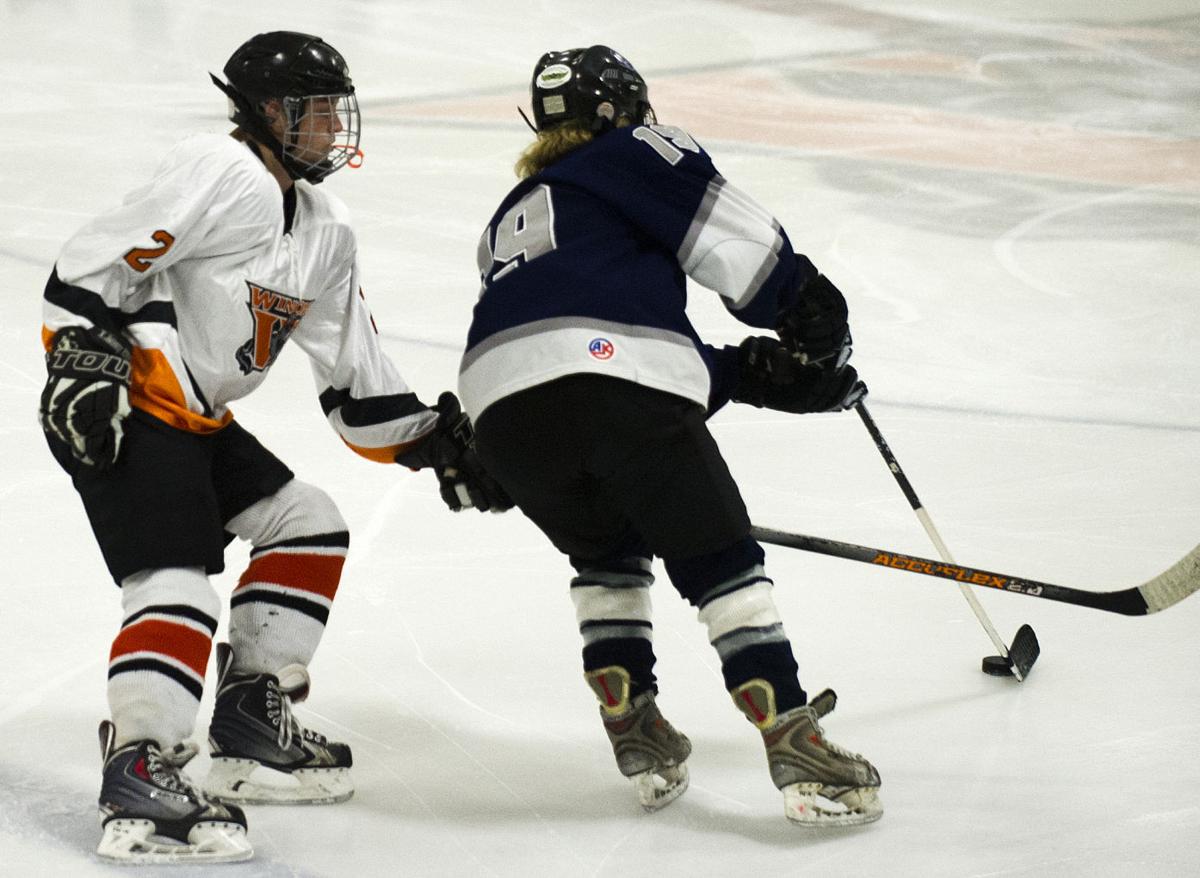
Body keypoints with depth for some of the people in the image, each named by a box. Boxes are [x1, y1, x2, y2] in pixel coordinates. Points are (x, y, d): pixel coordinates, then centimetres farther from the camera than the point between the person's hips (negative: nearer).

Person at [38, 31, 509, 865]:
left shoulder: (327, 232, 14)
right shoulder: (221, 173, -16)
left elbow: (357, 379, 16)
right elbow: (91, 265, -20)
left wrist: (437, 443, 8)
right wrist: (83, 365, -25)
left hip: (197, 418, 10)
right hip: (119, 411, -10)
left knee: (308, 526, 13)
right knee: (177, 578, -21)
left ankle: (250, 718, 17)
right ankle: (136, 775, -27)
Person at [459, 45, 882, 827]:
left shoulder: (510, 219, 38)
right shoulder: (632, 155, 20)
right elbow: (738, 243, 6)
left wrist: (751, 370, 25)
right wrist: (812, 319, 20)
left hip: (504, 408, 6)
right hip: (623, 389, -6)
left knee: (607, 554, 29)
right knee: (719, 559, 3)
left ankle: (636, 734, 19)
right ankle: (797, 750, -4)